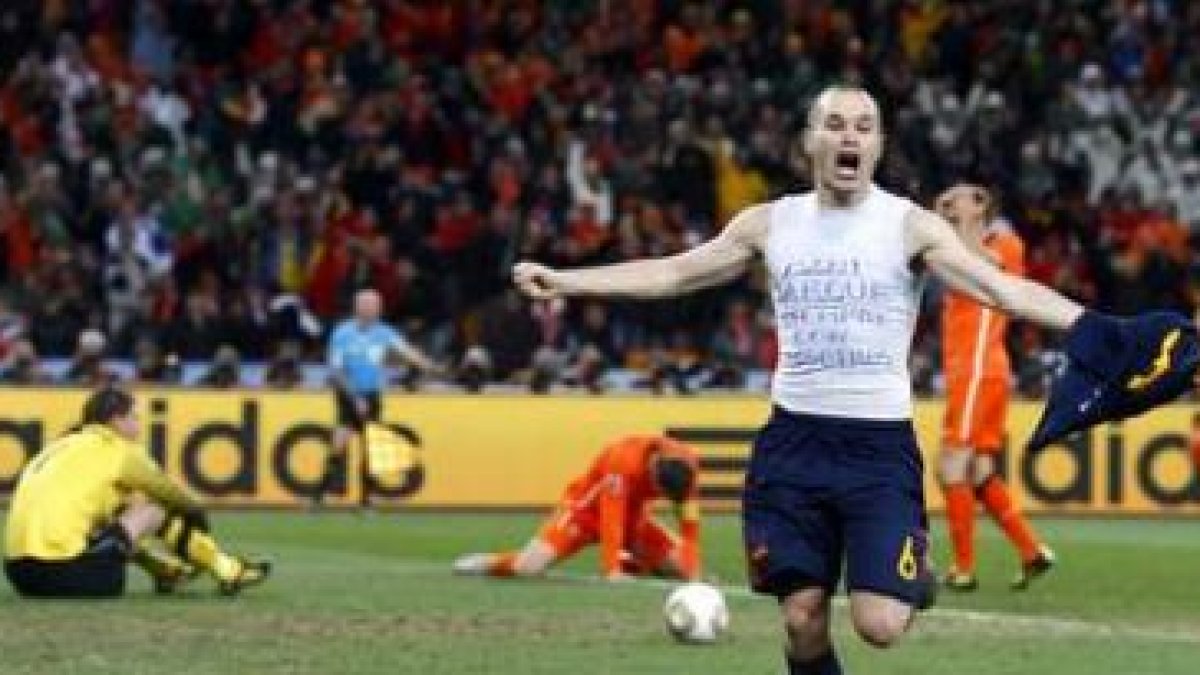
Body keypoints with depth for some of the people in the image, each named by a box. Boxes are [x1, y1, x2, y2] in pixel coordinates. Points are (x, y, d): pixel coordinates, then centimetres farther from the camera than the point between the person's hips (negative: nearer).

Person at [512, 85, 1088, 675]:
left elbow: (1001, 288, -11)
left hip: (880, 443, -3)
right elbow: (670, 275, 12)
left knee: (879, 625, -13)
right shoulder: (771, 223, 7)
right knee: (802, 620, 1)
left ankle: (915, 580, 23)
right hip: (794, 439, 3)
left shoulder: (909, 226, -3)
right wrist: (560, 281, 8)